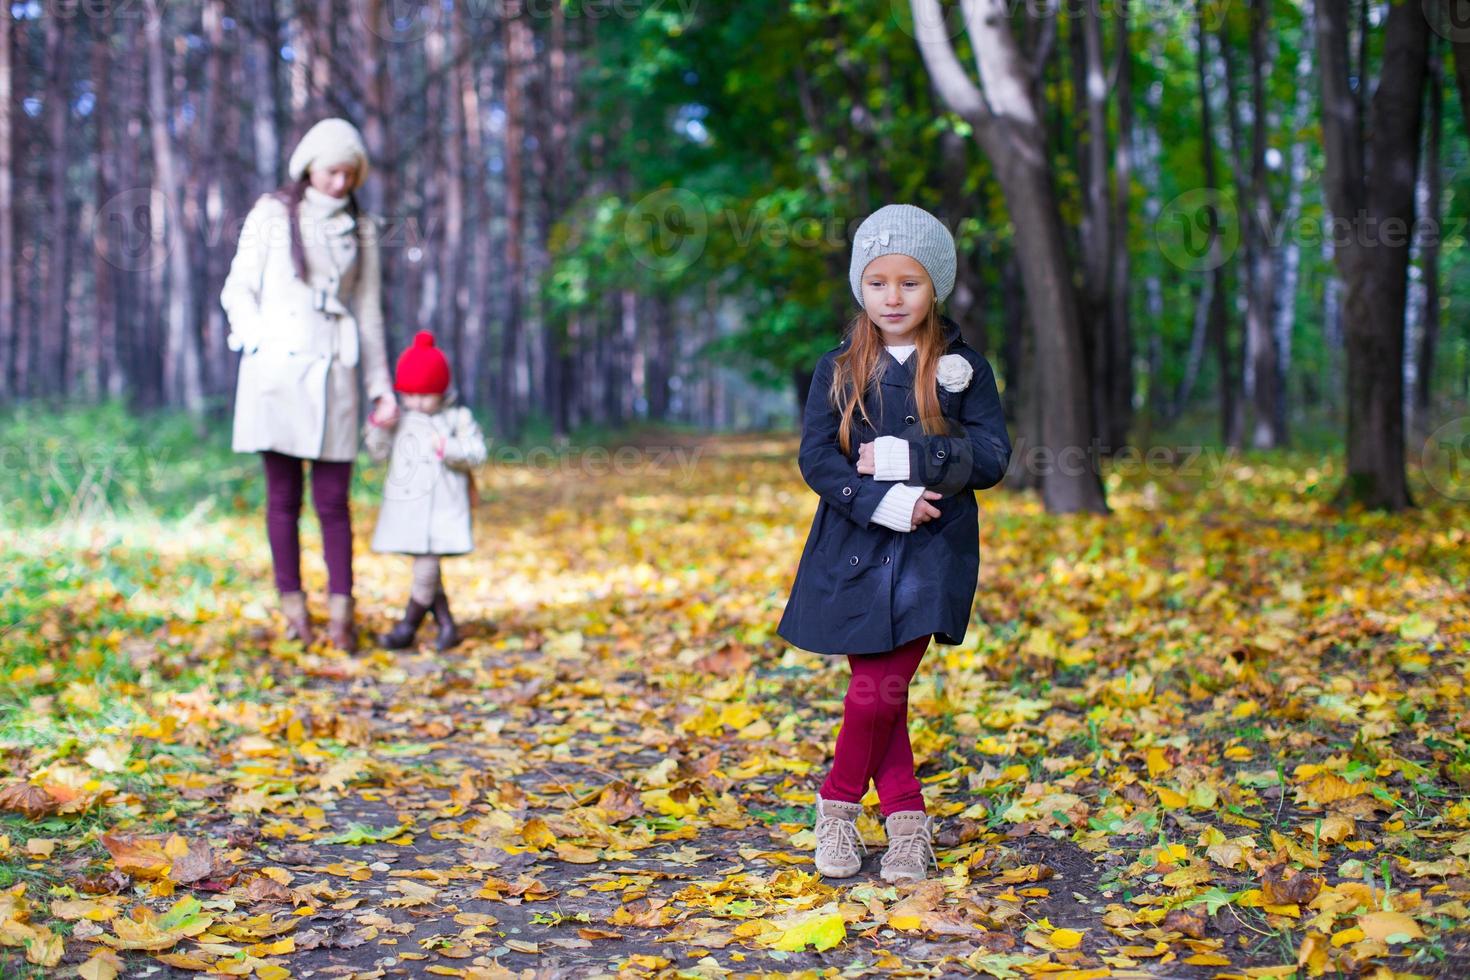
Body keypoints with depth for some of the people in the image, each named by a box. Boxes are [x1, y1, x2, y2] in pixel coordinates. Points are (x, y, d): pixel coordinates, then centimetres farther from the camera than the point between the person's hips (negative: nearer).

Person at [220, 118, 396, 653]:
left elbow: (369, 311, 16)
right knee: (283, 497, 2)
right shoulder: (271, 214, 6)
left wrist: (381, 384, 13)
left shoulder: (360, 229, 13)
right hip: (275, 367, -1)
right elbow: (238, 290, 5)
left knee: (333, 500, -2)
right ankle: (293, 605, 9)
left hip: (332, 371, 1)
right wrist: (262, 344, -11)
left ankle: (340, 610, -1)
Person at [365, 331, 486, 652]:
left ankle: (407, 627, 2)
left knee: (426, 565, -9)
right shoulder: (401, 420, 11)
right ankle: (447, 626, 17)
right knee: (426, 568, 7)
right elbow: (378, 451, 9)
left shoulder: (457, 418, 2)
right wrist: (379, 426, -7)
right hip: (407, 505, 4)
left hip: (442, 507, -4)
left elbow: (476, 453, -4)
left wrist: (448, 448, -18)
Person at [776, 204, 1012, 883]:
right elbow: (815, 458, -5)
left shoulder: (964, 368, 3)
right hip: (855, 547, 2)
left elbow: (991, 459, -5)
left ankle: (839, 803, 13)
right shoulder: (839, 370, 5)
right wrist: (885, 501, -18)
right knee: (876, 687, 4)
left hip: (931, 553, -1)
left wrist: (905, 457, -16)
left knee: (878, 692, -8)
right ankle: (906, 816, 20)